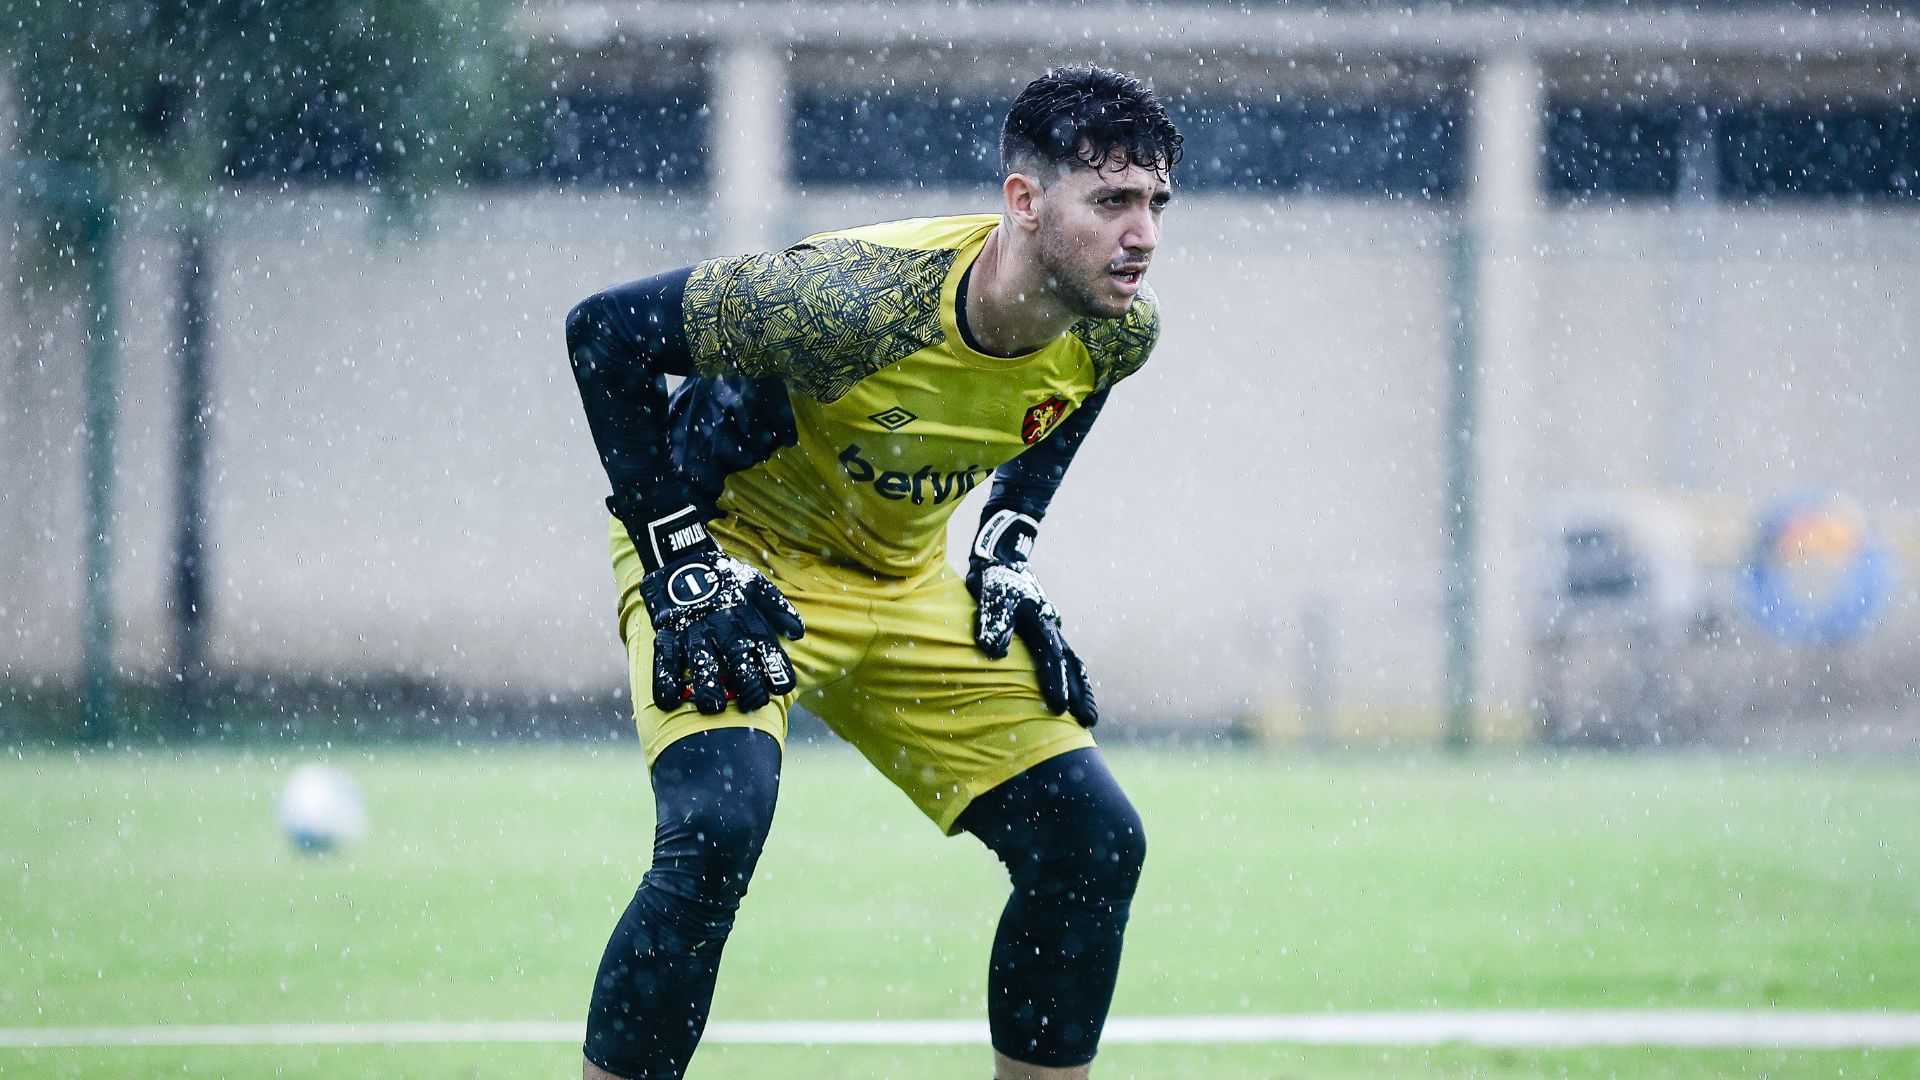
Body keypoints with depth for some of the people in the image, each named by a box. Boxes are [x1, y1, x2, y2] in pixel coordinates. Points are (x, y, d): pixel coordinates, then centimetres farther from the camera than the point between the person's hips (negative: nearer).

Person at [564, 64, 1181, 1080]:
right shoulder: (859, 298, -35)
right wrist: (682, 566, -23)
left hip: (910, 583, 6)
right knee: (715, 833, -30)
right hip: (735, 554, -6)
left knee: (1094, 842, -1)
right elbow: (606, 330, -24)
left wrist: (1008, 558, 2)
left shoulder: (1117, 332, -14)